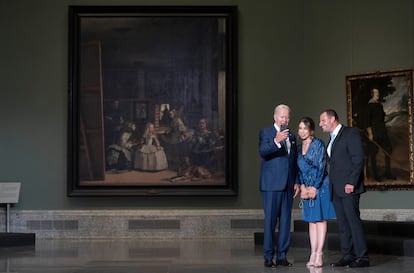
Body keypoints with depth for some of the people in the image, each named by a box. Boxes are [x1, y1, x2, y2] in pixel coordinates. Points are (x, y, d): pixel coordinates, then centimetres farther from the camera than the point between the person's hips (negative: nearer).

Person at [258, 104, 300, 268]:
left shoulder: (292, 137, 18)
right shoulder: (265, 133, 1)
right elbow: (262, 152, -17)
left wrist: (296, 182, 12)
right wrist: (276, 141, -32)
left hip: (288, 185, 6)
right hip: (271, 185, -6)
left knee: (286, 221, 5)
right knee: (270, 220, -5)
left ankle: (282, 256, 11)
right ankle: (268, 257, 0)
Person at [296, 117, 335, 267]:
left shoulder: (318, 144, -6)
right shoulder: (299, 148, 11)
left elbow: (321, 166, -10)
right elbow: (298, 169, 9)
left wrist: (314, 187, -13)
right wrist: (303, 187, -5)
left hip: (320, 186, -6)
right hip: (307, 188, 6)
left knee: (320, 219, -4)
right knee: (311, 220, 5)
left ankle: (319, 254, -4)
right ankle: (313, 254, 6)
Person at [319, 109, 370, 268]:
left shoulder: (351, 133, -4)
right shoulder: (332, 139, 21)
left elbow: (358, 159, -12)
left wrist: (351, 183, -18)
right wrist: (331, 186, 10)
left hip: (348, 187, -8)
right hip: (335, 189, 8)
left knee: (353, 221, -9)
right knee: (342, 223, 7)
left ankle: (362, 257, -6)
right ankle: (348, 256, 11)